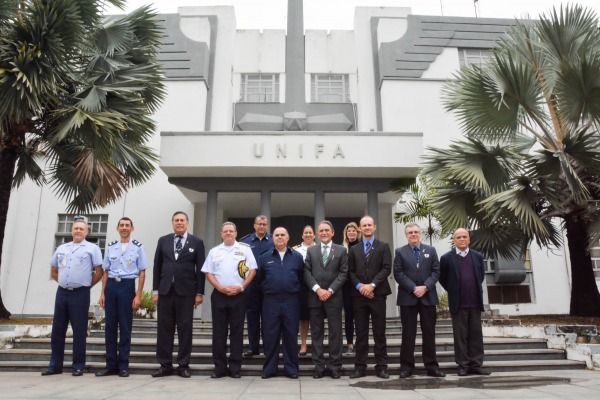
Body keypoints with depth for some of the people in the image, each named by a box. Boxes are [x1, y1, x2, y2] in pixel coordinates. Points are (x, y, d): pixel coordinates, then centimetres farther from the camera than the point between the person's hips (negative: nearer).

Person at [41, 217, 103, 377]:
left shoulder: (92, 248, 0)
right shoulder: (61, 248, 14)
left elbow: (99, 271, -3)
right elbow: (53, 270, 23)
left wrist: (87, 285, 0)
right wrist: (63, 282, 13)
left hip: (80, 294, -5)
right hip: (62, 293, 5)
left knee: (79, 331, 0)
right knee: (57, 330, 9)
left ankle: (78, 366, 9)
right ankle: (55, 365, 19)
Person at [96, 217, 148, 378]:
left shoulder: (138, 247, 0)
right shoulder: (111, 247, 10)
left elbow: (142, 273, -2)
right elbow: (106, 271, 13)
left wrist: (138, 295, -7)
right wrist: (103, 293, 8)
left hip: (127, 286, -3)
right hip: (111, 286, 3)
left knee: (125, 327, 3)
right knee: (110, 326, 7)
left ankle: (123, 365, 13)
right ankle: (111, 364, 18)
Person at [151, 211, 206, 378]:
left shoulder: (197, 242, 3)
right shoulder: (163, 241, 10)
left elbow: (200, 269, 1)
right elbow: (157, 266, 8)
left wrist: (199, 292, -3)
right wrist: (156, 290, 3)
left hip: (186, 291, -2)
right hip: (165, 290, 2)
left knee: (185, 329, 3)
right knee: (164, 328, 5)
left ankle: (183, 365, 12)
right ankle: (165, 365, 14)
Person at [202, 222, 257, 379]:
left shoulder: (244, 249, 4)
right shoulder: (214, 251, 10)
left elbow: (252, 270, 0)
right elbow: (208, 273, 7)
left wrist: (241, 287, -10)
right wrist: (220, 287, -7)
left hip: (238, 295, -2)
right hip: (219, 295, 2)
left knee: (237, 332, 3)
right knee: (219, 332, 4)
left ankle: (235, 367, 11)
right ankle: (220, 367, 13)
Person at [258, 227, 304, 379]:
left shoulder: (297, 257, 5)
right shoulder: (264, 258, 8)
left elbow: (302, 277, 8)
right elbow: (259, 278, 14)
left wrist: (295, 289, 5)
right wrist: (266, 289, 10)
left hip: (291, 301, -1)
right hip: (271, 302, 1)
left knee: (291, 336, 5)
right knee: (270, 336, 5)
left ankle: (291, 369, 15)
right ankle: (269, 369, 15)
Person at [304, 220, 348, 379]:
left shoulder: (341, 250, 6)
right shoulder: (311, 250, 11)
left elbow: (343, 273, -1)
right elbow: (307, 272, 3)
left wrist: (330, 290, -11)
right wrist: (318, 289, -10)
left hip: (334, 297, -1)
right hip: (315, 297, 2)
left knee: (335, 333, 2)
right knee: (316, 333, 5)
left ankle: (335, 366, 10)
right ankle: (319, 366, 13)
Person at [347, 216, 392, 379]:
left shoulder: (383, 247, 6)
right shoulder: (353, 249, 14)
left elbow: (387, 268, -4)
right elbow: (350, 271, 7)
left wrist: (372, 285, -14)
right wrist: (359, 286, -10)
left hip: (377, 294, -2)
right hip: (359, 295, 2)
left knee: (379, 332, 3)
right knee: (361, 333, 5)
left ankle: (381, 366, 10)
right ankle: (360, 367, 10)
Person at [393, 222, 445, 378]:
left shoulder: (431, 250, 10)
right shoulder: (400, 252, 5)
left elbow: (436, 271, 3)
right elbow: (398, 274, -4)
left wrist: (425, 287, -12)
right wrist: (414, 288, -14)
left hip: (428, 296, 2)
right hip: (408, 297, -1)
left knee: (429, 332, 6)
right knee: (408, 333, 3)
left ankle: (432, 366, 14)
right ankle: (407, 366, 10)